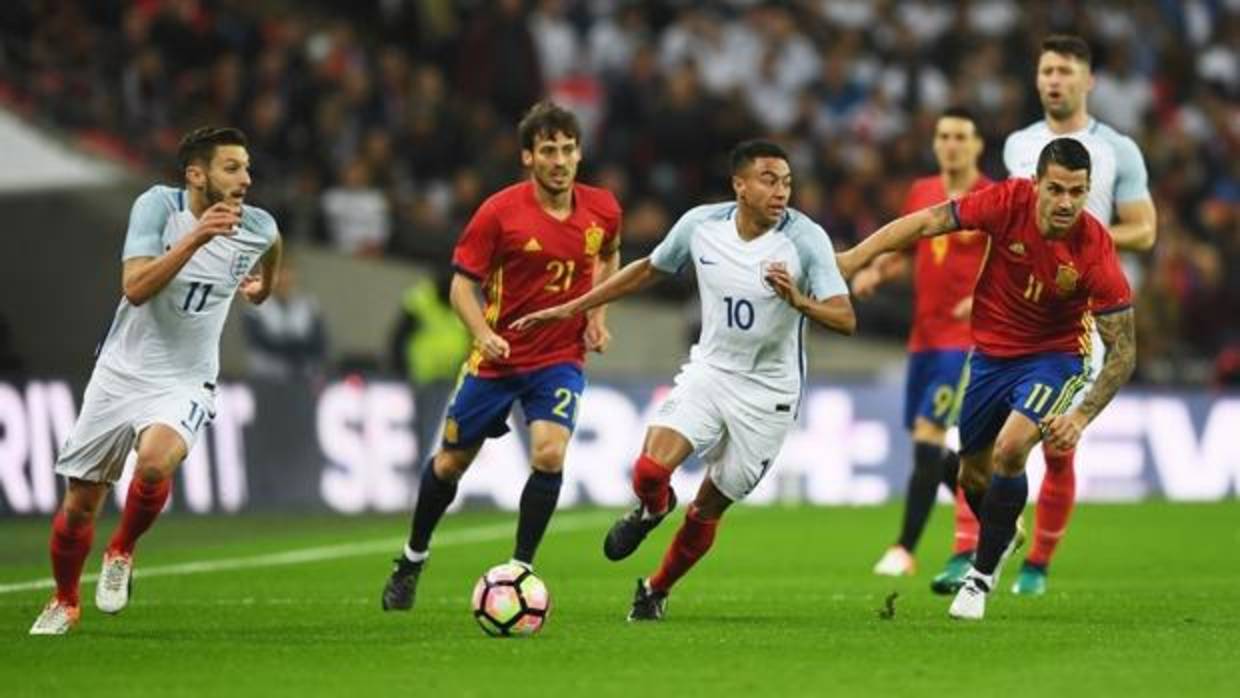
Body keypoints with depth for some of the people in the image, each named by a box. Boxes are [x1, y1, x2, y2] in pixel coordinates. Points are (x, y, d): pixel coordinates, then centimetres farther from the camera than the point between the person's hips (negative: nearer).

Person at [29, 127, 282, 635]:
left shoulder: (258, 228, -5)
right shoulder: (158, 206, -14)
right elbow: (136, 287, -28)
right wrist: (195, 237, -35)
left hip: (184, 383, 0)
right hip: (120, 373, 0)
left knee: (155, 462, -32)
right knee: (79, 505, 6)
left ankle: (121, 554, -4)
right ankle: (65, 602, 33)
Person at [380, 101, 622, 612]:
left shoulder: (602, 210, -5)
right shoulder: (500, 211, -15)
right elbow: (462, 282, -8)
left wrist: (597, 312, 4)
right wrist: (483, 333, -25)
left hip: (560, 358, 1)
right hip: (497, 357, -1)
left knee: (549, 454, -22)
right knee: (452, 461, 10)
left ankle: (519, 569, -5)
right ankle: (413, 559, 35)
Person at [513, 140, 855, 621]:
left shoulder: (807, 239, -17)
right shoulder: (701, 225, -7)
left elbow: (845, 320, -22)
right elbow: (649, 270, 11)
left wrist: (798, 301, -42)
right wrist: (569, 309, 14)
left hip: (768, 394, -2)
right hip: (709, 371, 2)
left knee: (709, 507, 7)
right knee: (650, 472, -19)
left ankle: (657, 590, 33)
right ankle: (652, 509, 19)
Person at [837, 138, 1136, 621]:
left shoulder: (1095, 251, -26)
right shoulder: (1010, 202, -23)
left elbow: (1123, 351, -21)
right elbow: (926, 223, -14)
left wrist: (1081, 417, -31)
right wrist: (854, 258, -19)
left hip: (1052, 357, -4)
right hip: (989, 354, 4)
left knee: (1010, 448, -28)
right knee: (973, 475, 15)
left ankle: (982, 575, -8)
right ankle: (1001, 537, 50)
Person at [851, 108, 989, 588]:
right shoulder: (921, 194, 10)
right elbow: (906, 254, 22)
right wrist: (876, 272, 2)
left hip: (967, 337, -7)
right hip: (924, 335, 7)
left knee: (928, 432, -16)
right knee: (929, 444, 11)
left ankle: (905, 548, -14)